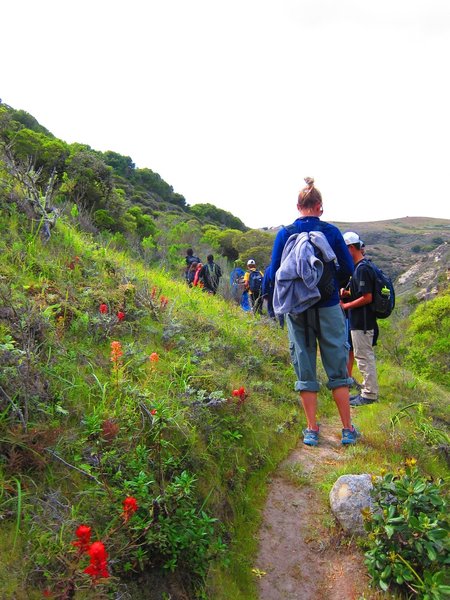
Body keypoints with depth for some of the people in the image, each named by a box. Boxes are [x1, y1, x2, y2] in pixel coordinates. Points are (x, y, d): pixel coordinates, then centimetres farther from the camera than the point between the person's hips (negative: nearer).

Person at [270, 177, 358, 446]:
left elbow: (275, 272, -2)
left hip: (297, 310, 1)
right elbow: (348, 269, -1)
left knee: (305, 370, 9)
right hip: (329, 308, -1)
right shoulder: (331, 231, -4)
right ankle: (348, 429, 17)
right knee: (338, 369, 10)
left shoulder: (284, 233, -2)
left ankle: (312, 430, 15)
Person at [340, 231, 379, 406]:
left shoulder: (362, 269, -18)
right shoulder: (359, 267, 13)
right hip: (360, 321, 10)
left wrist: (346, 305, -14)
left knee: (364, 356, -1)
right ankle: (367, 390, 26)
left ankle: (369, 394, 9)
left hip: (362, 322, -10)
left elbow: (367, 297, -22)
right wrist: (347, 293, 4)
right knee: (364, 356, 16)